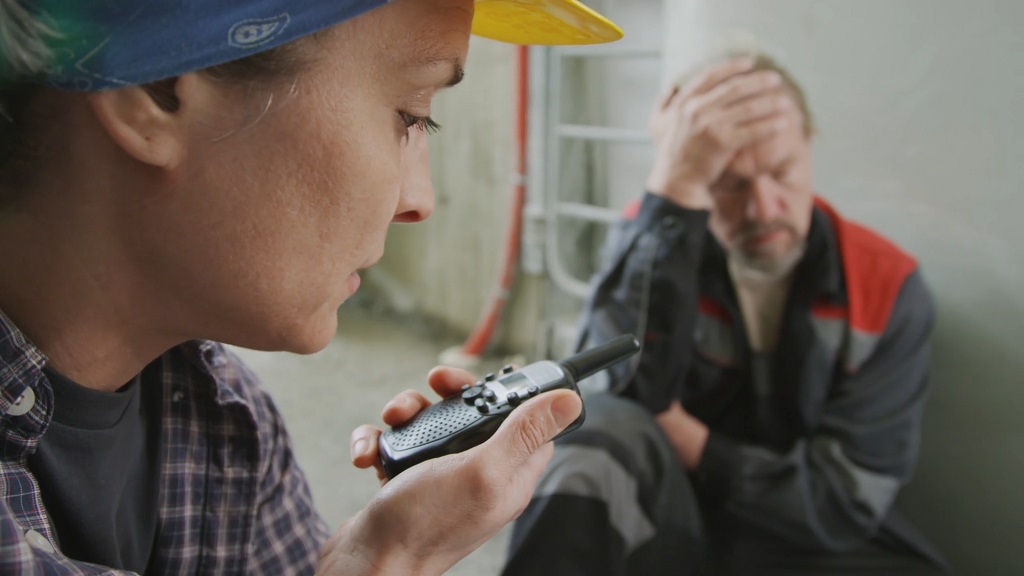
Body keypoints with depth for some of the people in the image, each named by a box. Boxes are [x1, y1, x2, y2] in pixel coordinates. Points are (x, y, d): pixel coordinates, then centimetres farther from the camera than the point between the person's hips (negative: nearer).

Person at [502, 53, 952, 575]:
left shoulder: (890, 291, -8)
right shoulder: (648, 238, -8)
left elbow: (844, 499, -8)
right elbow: (627, 387, -29)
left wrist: (685, 442, -17)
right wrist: (675, 185, -32)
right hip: (664, 510, -1)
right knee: (603, 426, -31)